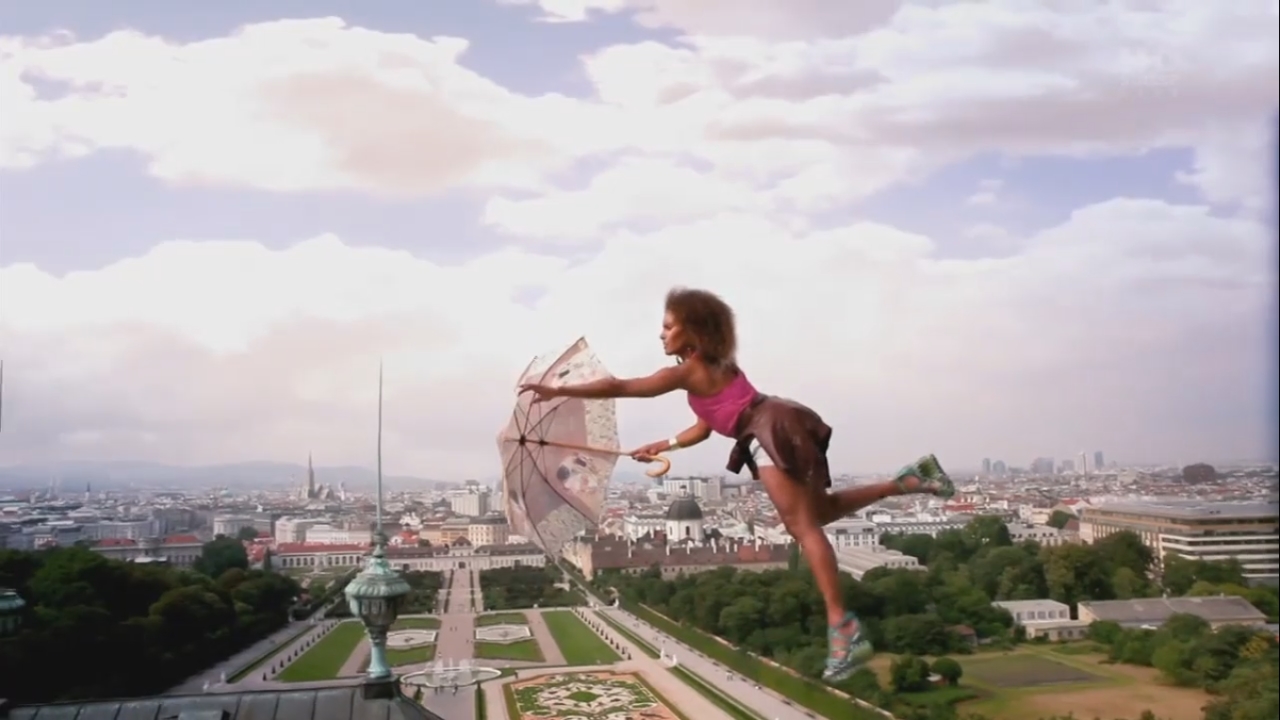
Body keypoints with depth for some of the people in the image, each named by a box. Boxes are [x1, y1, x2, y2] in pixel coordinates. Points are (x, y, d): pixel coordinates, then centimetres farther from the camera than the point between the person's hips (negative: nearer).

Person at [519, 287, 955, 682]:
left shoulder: (687, 371, -5)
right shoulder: (713, 368, 22)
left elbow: (619, 387, -8)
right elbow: (707, 426, 26)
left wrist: (557, 391, -4)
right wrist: (663, 446, 23)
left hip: (773, 431, -10)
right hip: (779, 431, 10)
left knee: (803, 526, -11)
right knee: (818, 511, 20)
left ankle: (843, 629, -13)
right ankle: (906, 481, 18)